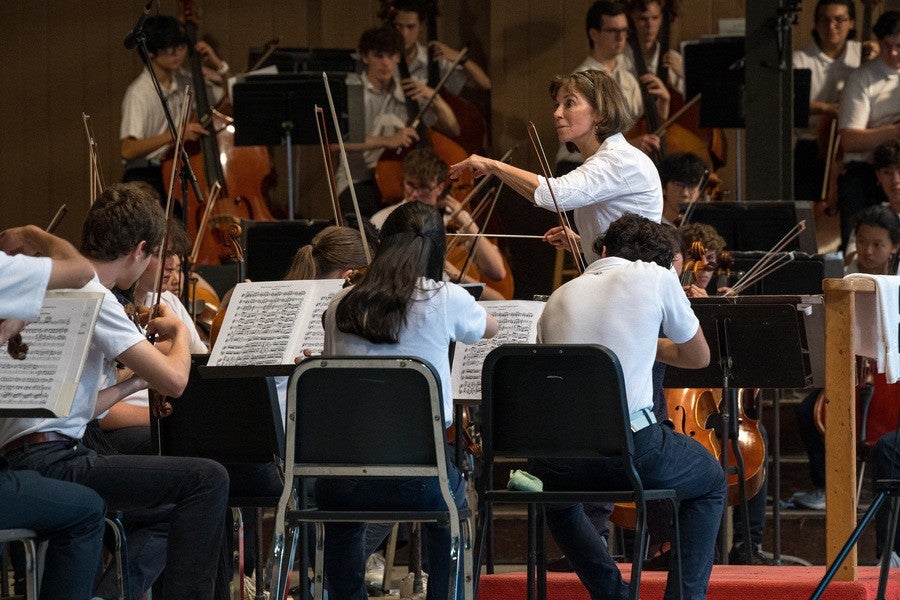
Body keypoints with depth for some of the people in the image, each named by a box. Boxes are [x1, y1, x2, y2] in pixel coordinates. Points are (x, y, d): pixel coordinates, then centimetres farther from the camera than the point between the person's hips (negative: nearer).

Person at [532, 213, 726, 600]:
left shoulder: (560, 297, 18)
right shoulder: (654, 277, 7)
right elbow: (698, 357, 18)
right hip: (631, 446, -3)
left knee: (558, 494, 40)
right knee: (711, 483, 28)